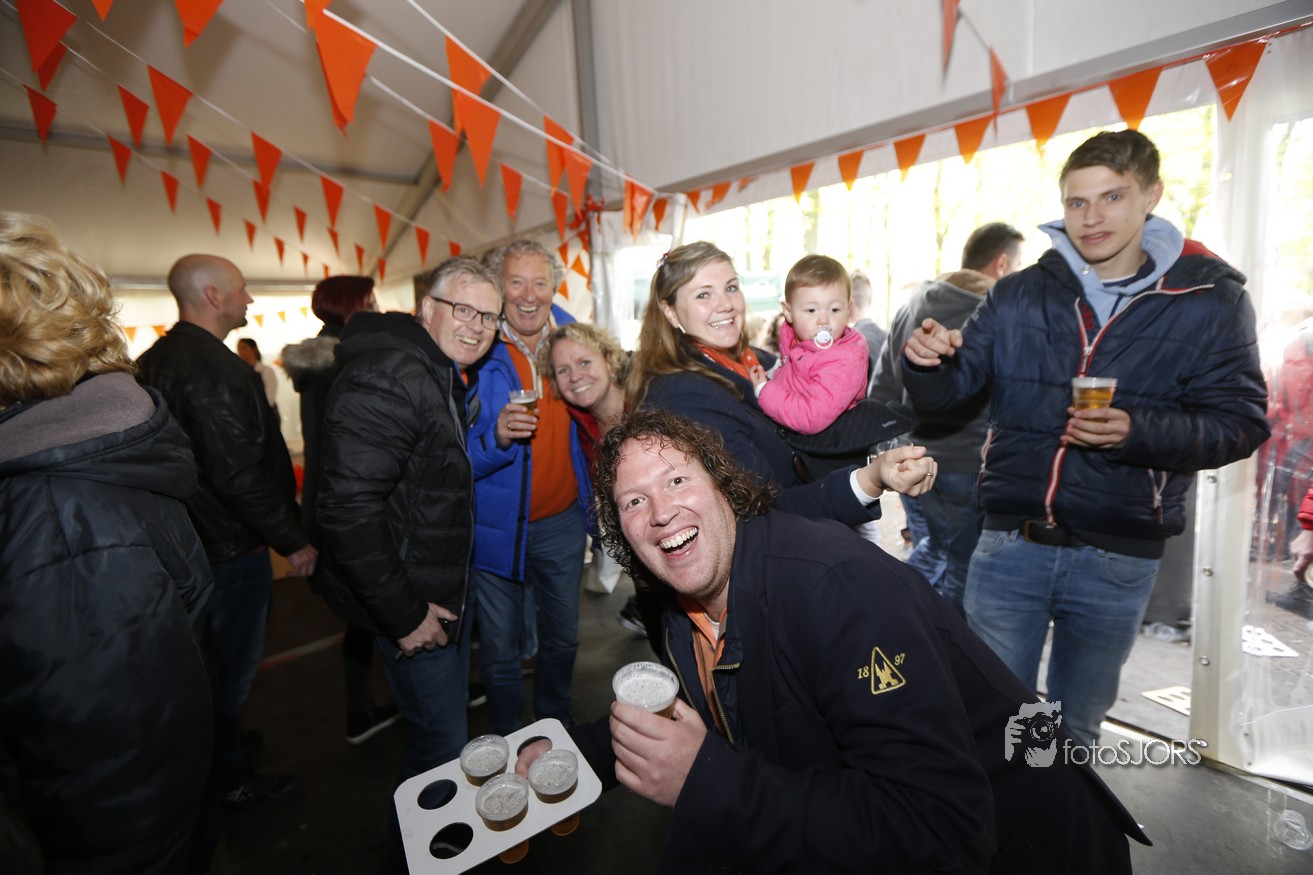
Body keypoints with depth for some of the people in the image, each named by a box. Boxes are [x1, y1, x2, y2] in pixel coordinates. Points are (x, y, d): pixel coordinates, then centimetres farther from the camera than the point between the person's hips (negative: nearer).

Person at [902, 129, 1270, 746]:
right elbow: (950, 391, 0)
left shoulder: (1210, 300, -1)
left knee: (1076, 726, 21)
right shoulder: (1018, 295, 2)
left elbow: (1240, 422, -3)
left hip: (1118, 560, 0)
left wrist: (1137, 432, -22)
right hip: (1010, 545, 0)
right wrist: (926, 363, -23)